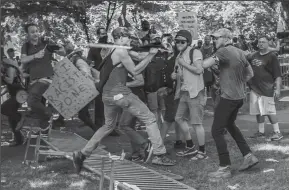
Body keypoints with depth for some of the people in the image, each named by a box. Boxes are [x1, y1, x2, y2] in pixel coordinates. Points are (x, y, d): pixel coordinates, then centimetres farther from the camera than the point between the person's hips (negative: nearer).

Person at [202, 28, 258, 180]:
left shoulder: (224, 51, -15)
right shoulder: (240, 52, 11)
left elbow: (205, 65, -25)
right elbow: (250, 74, 18)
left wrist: (213, 58, -5)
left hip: (228, 97, -9)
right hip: (239, 96, 9)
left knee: (217, 131, -3)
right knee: (230, 124, 27)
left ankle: (225, 168, -1)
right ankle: (248, 156, 25)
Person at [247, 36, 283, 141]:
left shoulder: (272, 56, -6)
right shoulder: (254, 55, 12)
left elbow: (278, 75, -11)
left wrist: (277, 89, -19)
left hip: (266, 89, -6)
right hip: (254, 88, 6)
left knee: (269, 111, -6)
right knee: (258, 111, 11)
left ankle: (277, 132, 2)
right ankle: (261, 131, 22)